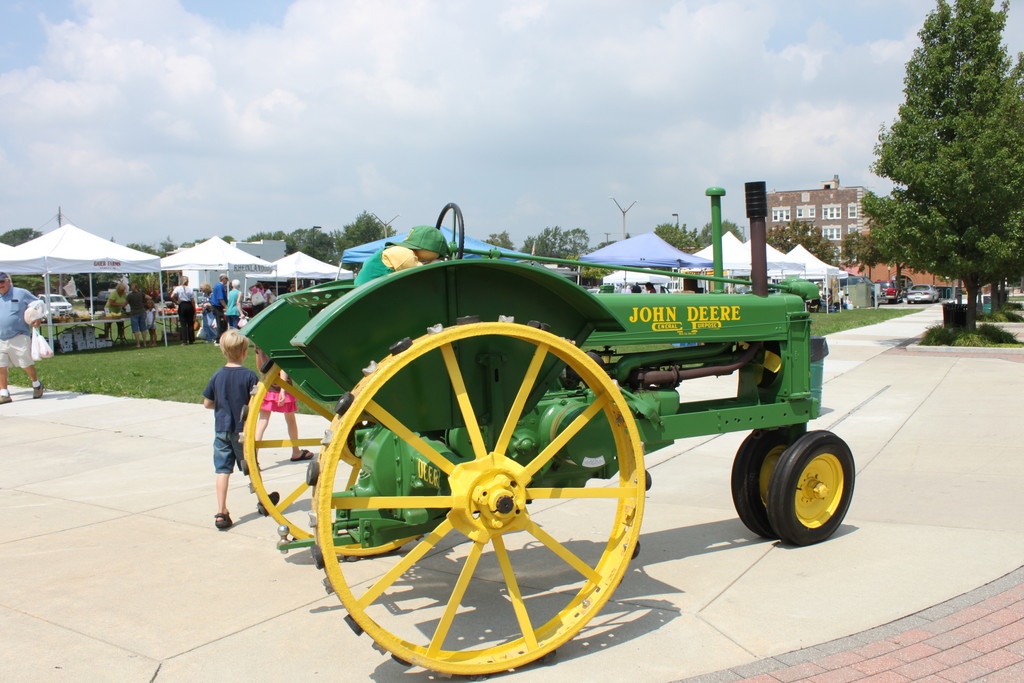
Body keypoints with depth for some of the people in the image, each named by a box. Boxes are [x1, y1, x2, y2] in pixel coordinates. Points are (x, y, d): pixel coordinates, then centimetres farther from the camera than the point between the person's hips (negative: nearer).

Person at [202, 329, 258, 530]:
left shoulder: (217, 375, 0)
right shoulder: (249, 375, -11)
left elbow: (207, 402, 4)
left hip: (221, 429, 2)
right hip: (243, 430, -2)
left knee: (222, 470, 1)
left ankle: (221, 512, -6)